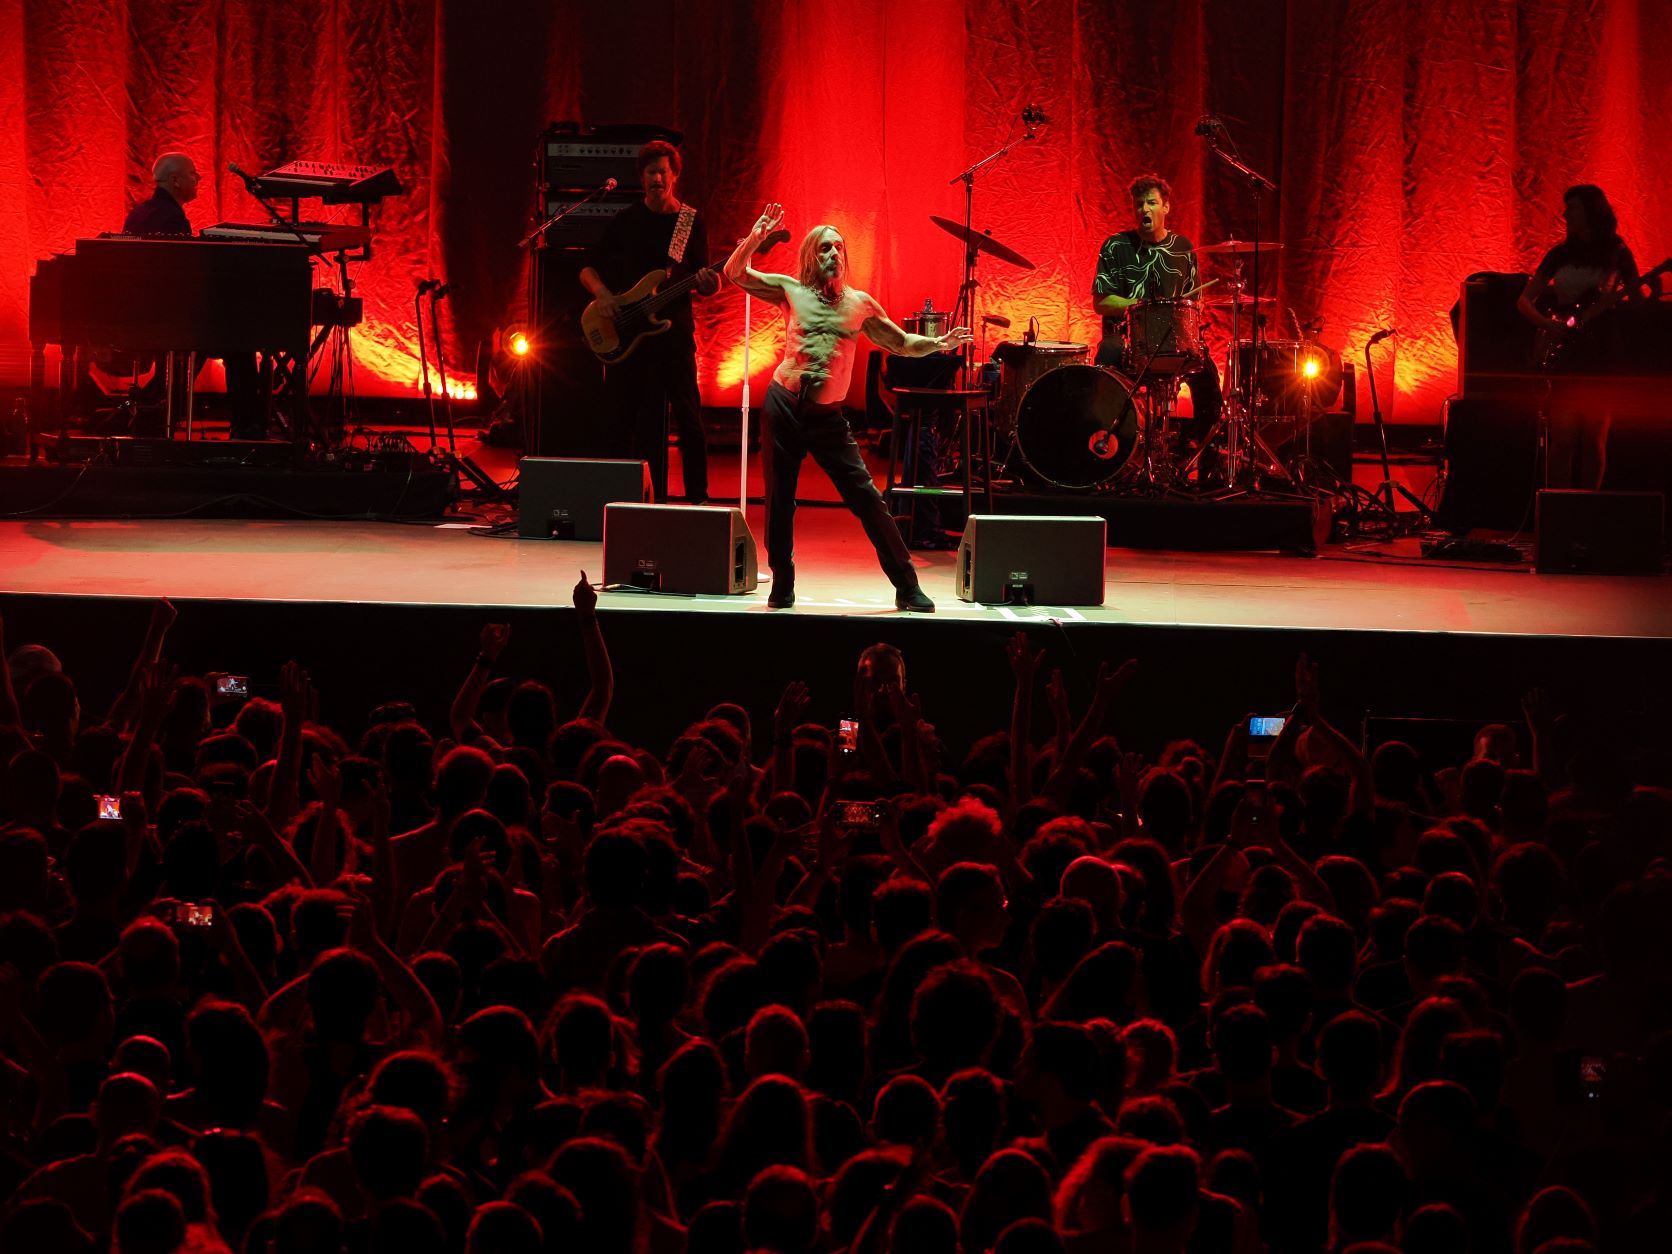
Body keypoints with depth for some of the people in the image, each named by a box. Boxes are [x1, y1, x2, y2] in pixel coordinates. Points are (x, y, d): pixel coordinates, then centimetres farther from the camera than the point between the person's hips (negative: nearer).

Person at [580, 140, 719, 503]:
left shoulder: (691, 223, 4)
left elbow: (701, 281, 8)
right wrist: (601, 292, -10)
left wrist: (708, 285, -15)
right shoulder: (625, 221, 7)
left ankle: (698, 498, -2)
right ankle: (650, 497, 12)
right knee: (633, 418, 4)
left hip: (673, 332, -2)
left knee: (687, 416, -8)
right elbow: (588, 270, 11)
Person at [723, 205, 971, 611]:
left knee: (866, 498, -6)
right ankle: (782, 587, 17)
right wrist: (757, 236, -13)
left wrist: (938, 344, -4)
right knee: (779, 499, 4)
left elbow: (902, 343, 14)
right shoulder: (791, 291, 4)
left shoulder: (860, 304, 7)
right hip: (783, 406, 0)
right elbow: (735, 272, 2)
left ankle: (907, 588, -3)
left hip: (828, 416, 0)